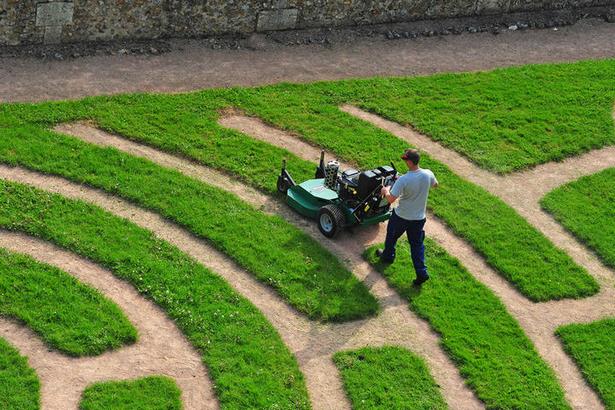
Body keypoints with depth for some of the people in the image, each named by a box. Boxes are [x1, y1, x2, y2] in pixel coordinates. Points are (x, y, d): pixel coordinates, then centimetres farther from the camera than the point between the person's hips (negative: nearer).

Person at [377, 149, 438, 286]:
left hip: (401, 216, -3)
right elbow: (435, 184, 10)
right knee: (417, 244, 16)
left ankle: (387, 256, 49)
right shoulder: (428, 174, -14)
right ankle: (421, 273, 12)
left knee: (391, 236, 26)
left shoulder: (403, 180, -30)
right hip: (419, 218, 3)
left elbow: (391, 199, -27)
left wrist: (386, 191, -6)